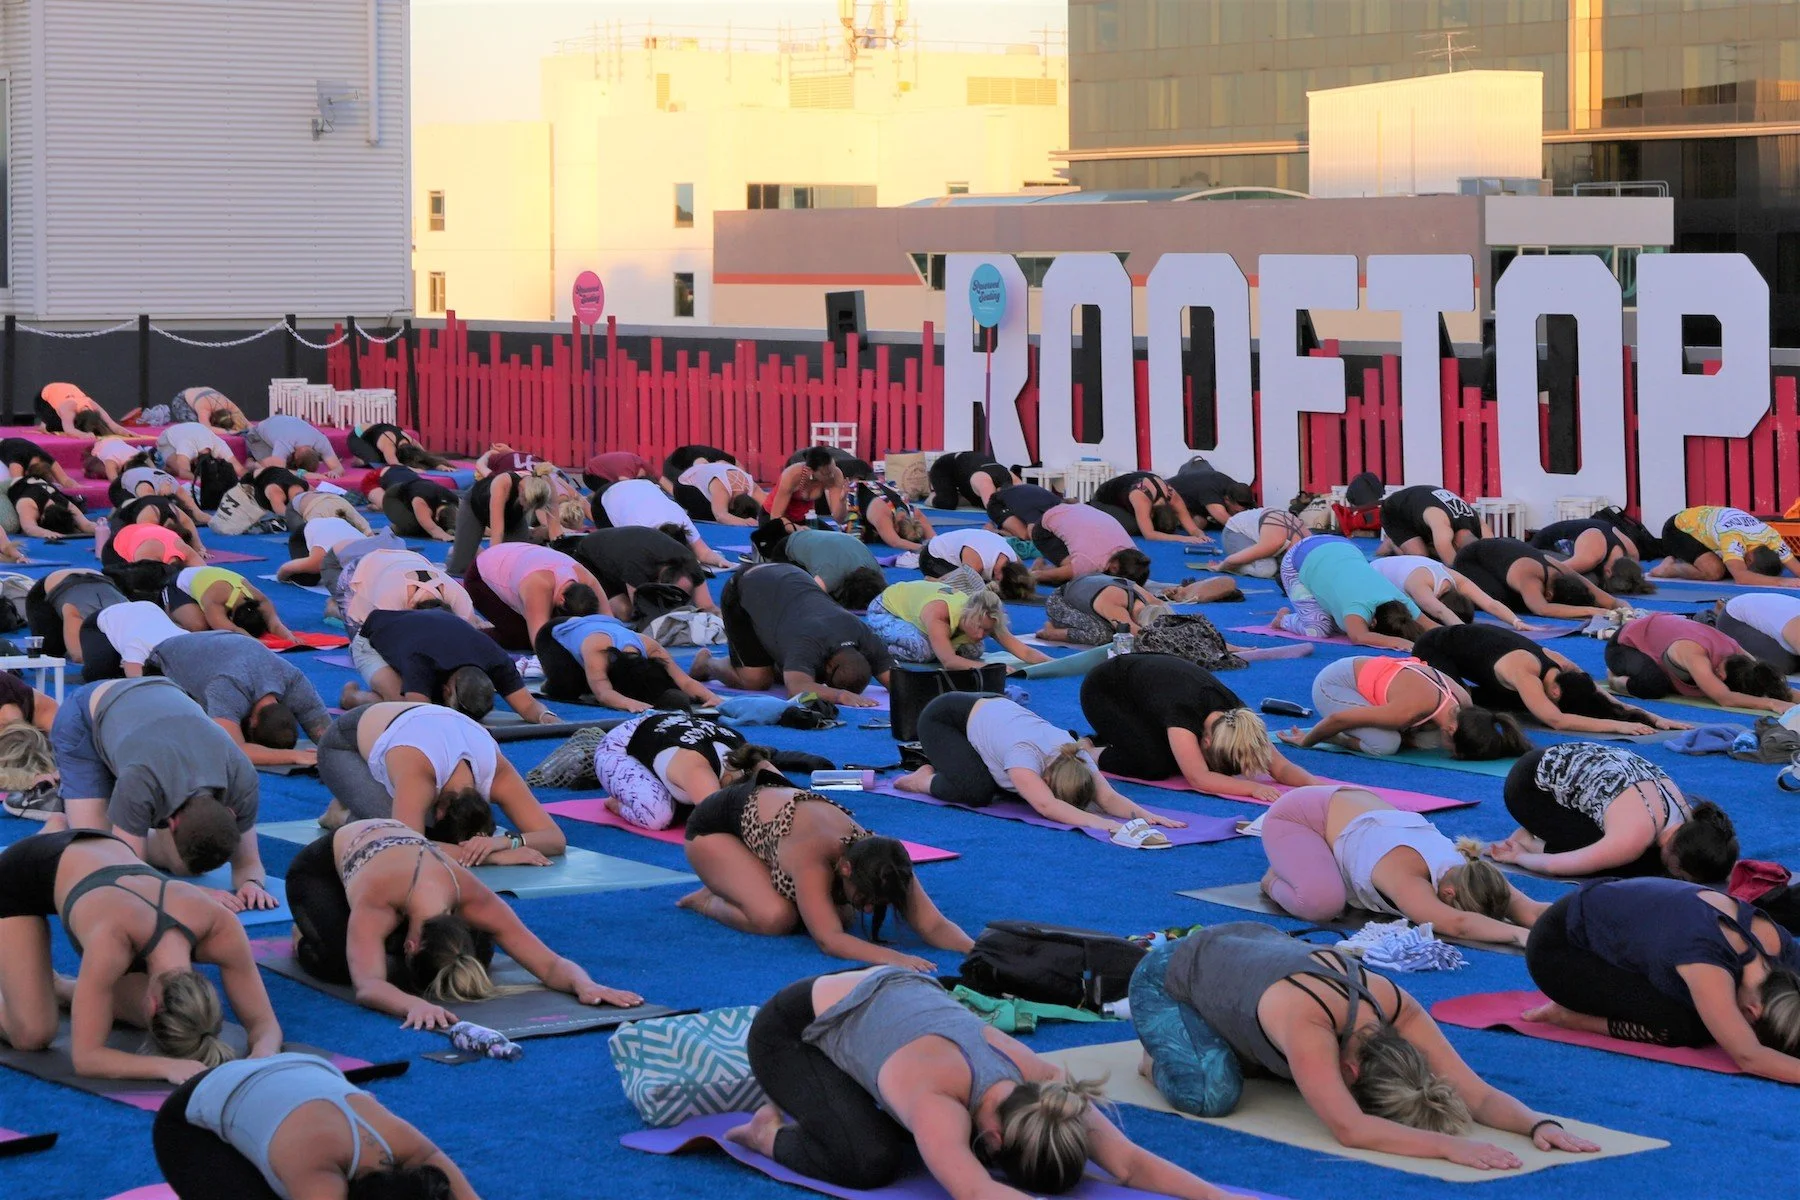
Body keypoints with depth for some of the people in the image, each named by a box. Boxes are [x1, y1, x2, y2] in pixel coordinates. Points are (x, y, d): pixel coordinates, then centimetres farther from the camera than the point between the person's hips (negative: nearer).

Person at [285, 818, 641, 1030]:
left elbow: (551, 963, -34)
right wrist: (415, 1004, -79)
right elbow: (367, 986, -60)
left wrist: (585, 985, -55)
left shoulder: (474, 899, -36)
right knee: (340, 960, -33)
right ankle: (306, 937, 5)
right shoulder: (373, 904, -47)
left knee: (478, 953, -13)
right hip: (321, 867, -4)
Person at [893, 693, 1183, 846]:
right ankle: (925, 779, 2)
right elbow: (1045, 806, -56)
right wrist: (1099, 823, -68)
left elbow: (1108, 797, -32)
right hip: (943, 716, -7)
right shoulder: (1026, 754, -43)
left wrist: (1144, 814, -51)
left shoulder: (1077, 757, -25)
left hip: (993, 708, 8)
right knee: (976, 792, -29)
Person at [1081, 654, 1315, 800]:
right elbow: (1199, 778, -47)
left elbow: (1280, 766, -23)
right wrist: (1252, 787, -55)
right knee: (1156, 765, -26)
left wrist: (1312, 781, -42)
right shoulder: (1184, 710, -42)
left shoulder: (1235, 716, -24)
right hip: (1103, 691, -8)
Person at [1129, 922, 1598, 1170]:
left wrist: (1541, 1124, -43)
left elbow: (1477, 1093, -26)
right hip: (1168, 978, -6)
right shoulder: (1306, 1020, -46)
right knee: (1211, 1093, -28)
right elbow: (1349, 1129, -54)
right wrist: (1447, 1144, -62)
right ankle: (1159, 1054, 5)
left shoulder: (1395, 1007, -26)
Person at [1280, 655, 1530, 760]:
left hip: (1368, 671, 8)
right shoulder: (1410, 710, -39)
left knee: (1430, 740, -5)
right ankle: (1331, 736, -3)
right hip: (1331, 683, -8)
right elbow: (1338, 718, -29)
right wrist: (1304, 742, -14)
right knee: (1384, 745, -31)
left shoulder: (1464, 702, -19)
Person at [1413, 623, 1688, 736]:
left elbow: (1608, 702, -13)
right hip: (1434, 648, -8)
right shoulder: (1523, 671, -39)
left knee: (1521, 703, 4)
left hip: (1469, 641, 8)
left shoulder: (1563, 667, -17)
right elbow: (1556, 720, -49)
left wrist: (1654, 719, -28)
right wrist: (1618, 726, -52)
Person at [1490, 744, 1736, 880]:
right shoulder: (1635, 837, -35)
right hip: (1530, 786, -8)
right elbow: (1556, 865, -24)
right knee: (1632, 863, -20)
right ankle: (1530, 842, -1)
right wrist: (1519, 856, -6)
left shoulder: (1686, 814, -15)